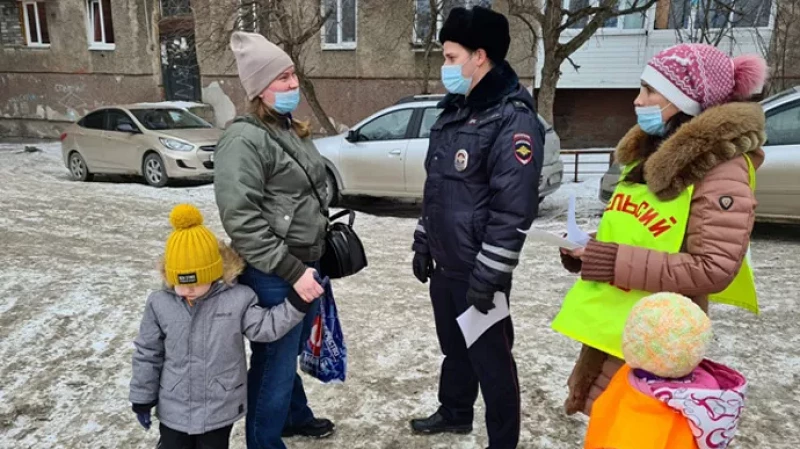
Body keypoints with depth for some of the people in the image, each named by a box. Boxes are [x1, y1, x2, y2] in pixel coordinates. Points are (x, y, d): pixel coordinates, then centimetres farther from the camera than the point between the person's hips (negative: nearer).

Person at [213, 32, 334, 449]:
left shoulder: (292, 130, 10)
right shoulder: (244, 140, -18)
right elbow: (243, 221, -24)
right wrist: (292, 271, -23)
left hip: (305, 263, 9)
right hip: (274, 277, -9)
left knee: (291, 351, 26)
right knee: (274, 363, 7)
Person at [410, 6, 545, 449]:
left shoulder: (513, 119, -17)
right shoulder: (454, 110, 11)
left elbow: (513, 210, -21)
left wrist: (488, 276, -20)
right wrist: (423, 243, 17)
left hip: (477, 272, -8)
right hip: (444, 265, 9)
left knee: (491, 358, 6)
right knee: (454, 347, 24)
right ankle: (454, 412, 44)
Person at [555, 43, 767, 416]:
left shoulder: (721, 169, -16)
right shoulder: (650, 152, 9)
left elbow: (714, 270, -23)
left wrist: (611, 262, -25)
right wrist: (588, 250, -1)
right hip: (606, 329, 8)